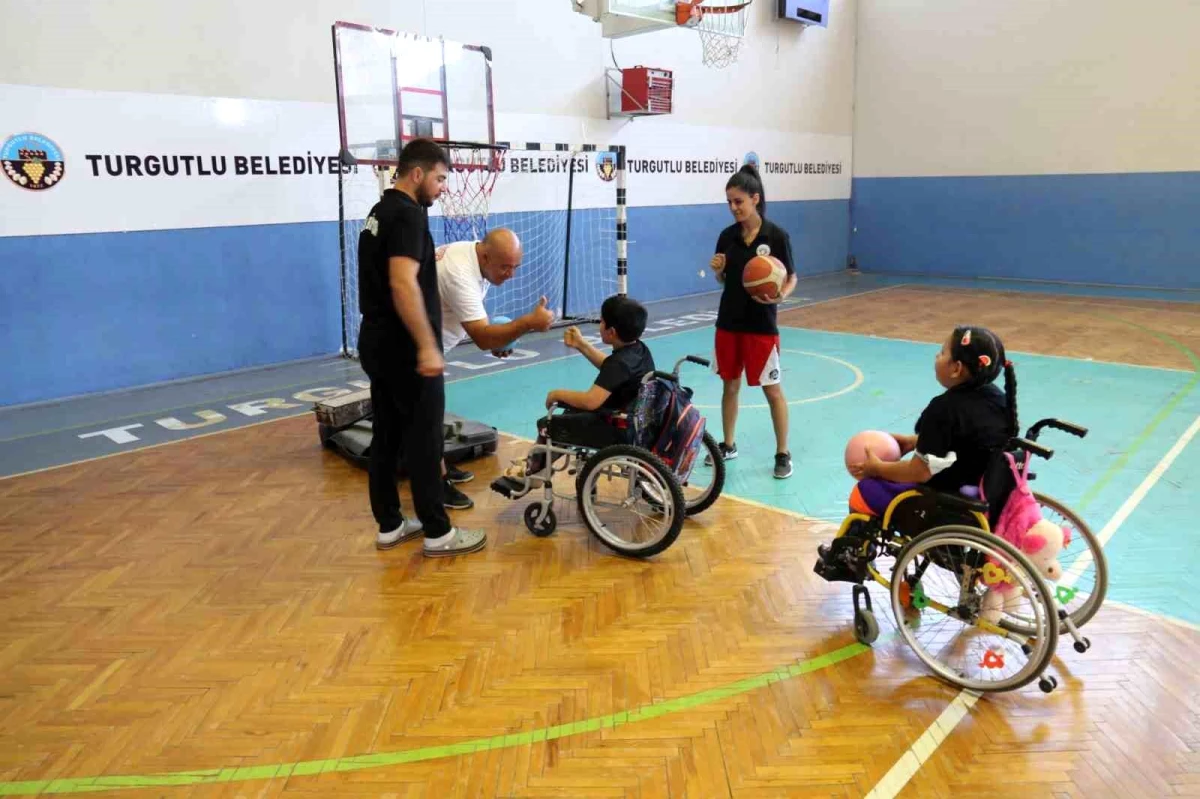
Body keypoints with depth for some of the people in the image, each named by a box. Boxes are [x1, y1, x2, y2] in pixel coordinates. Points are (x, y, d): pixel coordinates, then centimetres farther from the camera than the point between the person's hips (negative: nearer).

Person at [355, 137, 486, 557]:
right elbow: (403, 285, -26)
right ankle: (438, 532, 6)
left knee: (386, 435, 13)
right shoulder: (408, 214, -15)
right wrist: (427, 346, -28)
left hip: (376, 341, 10)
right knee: (423, 438, -3)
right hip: (404, 347, -10)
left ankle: (389, 525, 22)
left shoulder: (380, 211, 15)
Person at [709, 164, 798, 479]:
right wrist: (717, 270, -11)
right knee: (730, 385, 14)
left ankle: (783, 454, 15)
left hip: (761, 325, -4)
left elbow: (791, 278, -4)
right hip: (728, 322, 4)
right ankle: (728, 445, 29)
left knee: (772, 390, 3)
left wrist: (781, 295, -24)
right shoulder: (727, 236, 2)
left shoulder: (777, 235, -10)